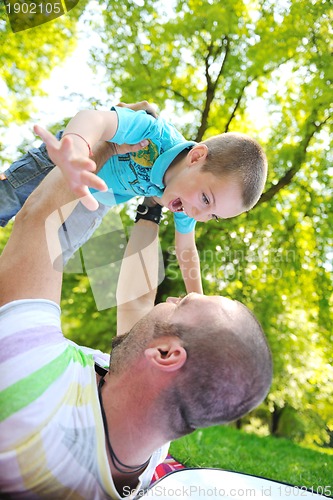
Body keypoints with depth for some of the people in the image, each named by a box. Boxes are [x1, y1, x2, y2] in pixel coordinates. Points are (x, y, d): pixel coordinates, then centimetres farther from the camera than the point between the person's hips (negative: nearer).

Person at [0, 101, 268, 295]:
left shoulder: (186, 207, -24)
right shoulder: (158, 134, -42)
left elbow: (186, 251, -8)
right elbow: (95, 119, -58)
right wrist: (74, 150, -81)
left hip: (96, 201, 4)